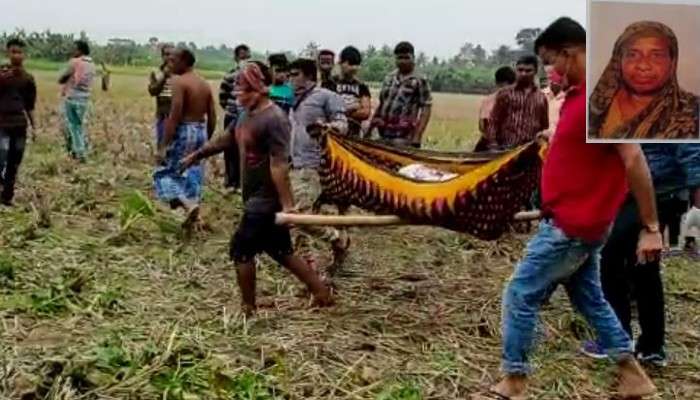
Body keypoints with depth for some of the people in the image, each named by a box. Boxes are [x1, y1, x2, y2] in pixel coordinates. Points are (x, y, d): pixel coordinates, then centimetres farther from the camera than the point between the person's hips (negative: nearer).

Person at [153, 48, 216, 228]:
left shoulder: (179, 82, -13)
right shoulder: (205, 84, 10)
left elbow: (174, 116, -20)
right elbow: (212, 117, 11)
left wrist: (163, 146, -20)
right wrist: (207, 140, 21)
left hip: (184, 131, -7)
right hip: (200, 131, 7)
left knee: (165, 171, 1)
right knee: (194, 174, 14)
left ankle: (188, 205, -17)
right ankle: (192, 206, 16)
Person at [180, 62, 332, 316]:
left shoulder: (274, 120, -21)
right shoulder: (247, 115, 9)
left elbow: (279, 164, -27)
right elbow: (226, 139, 24)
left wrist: (287, 204, -31)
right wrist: (197, 155, 34)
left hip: (267, 199, -9)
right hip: (257, 198, 9)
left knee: (241, 250, 0)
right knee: (280, 251, 15)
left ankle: (248, 309, 14)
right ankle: (321, 292, 21)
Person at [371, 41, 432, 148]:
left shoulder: (419, 81, -4)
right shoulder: (389, 78, 12)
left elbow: (426, 109, -7)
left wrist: (417, 137, -14)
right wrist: (370, 128, 15)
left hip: (403, 139, -6)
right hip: (382, 137, 6)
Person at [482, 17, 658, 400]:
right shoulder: (580, 93, 11)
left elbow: (634, 159, -23)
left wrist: (650, 227, -23)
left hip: (572, 225, -10)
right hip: (577, 221, 10)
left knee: (520, 296, -1)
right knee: (588, 298, 18)